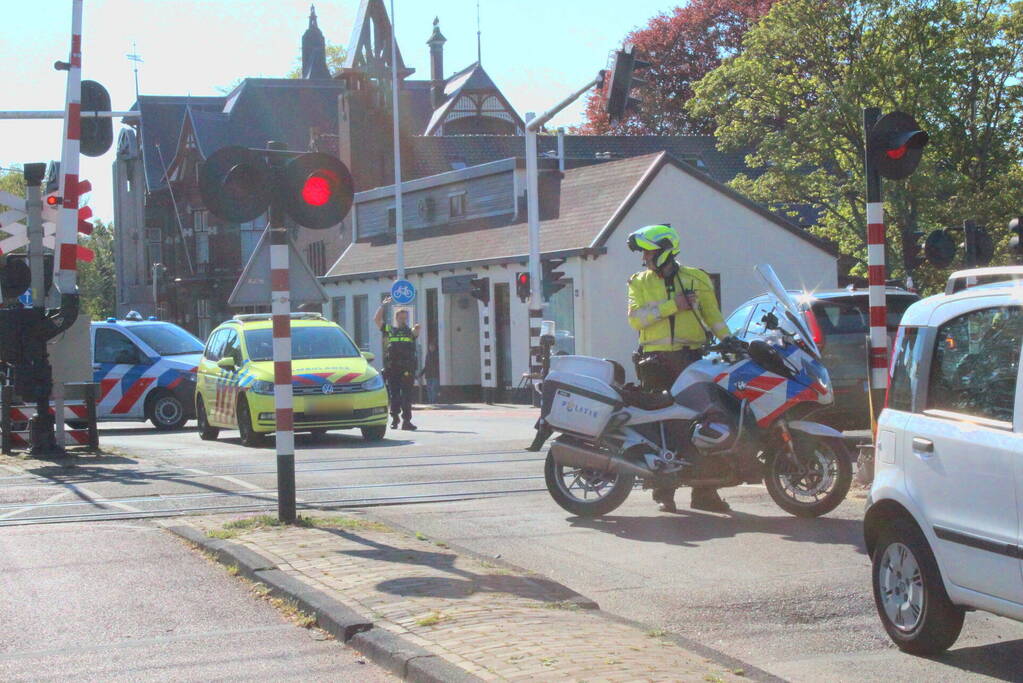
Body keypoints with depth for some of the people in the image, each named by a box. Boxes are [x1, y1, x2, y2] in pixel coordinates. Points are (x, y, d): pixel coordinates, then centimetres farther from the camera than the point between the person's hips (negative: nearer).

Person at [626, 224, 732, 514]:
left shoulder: (697, 279, 11)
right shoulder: (640, 282, 10)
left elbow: (714, 317, 12)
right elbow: (636, 318, -4)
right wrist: (672, 305, -11)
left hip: (692, 358, 0)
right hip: (656, 360, 0)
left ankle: (704, 492, 1)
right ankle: (664, 492, 4)